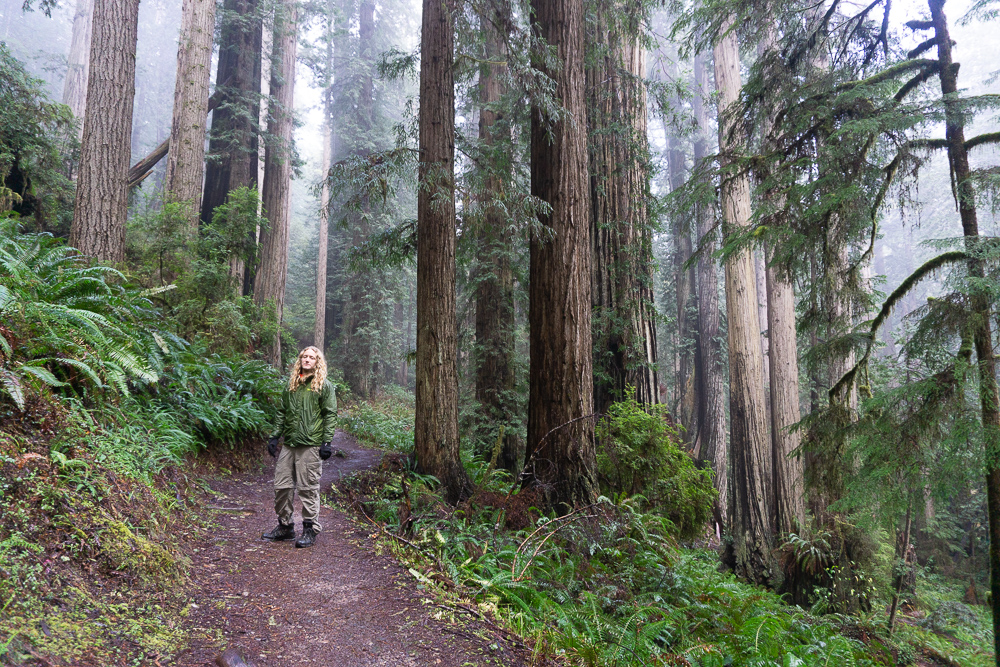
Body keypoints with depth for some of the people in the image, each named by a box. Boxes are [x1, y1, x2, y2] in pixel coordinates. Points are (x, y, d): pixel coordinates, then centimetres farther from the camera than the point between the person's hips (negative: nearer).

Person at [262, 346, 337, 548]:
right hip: (289, 444, 6)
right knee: (281, 486, 8)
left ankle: (310, 530, 9)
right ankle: (285, 526, 23)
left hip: (311, 444, -6)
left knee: (308, 488, -2)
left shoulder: (324, 386, 1)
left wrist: (327, 441, -10)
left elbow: (330, 415, -3)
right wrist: (275, 437, 15)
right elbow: (282, 413, 22)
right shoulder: (291, 385, 17)